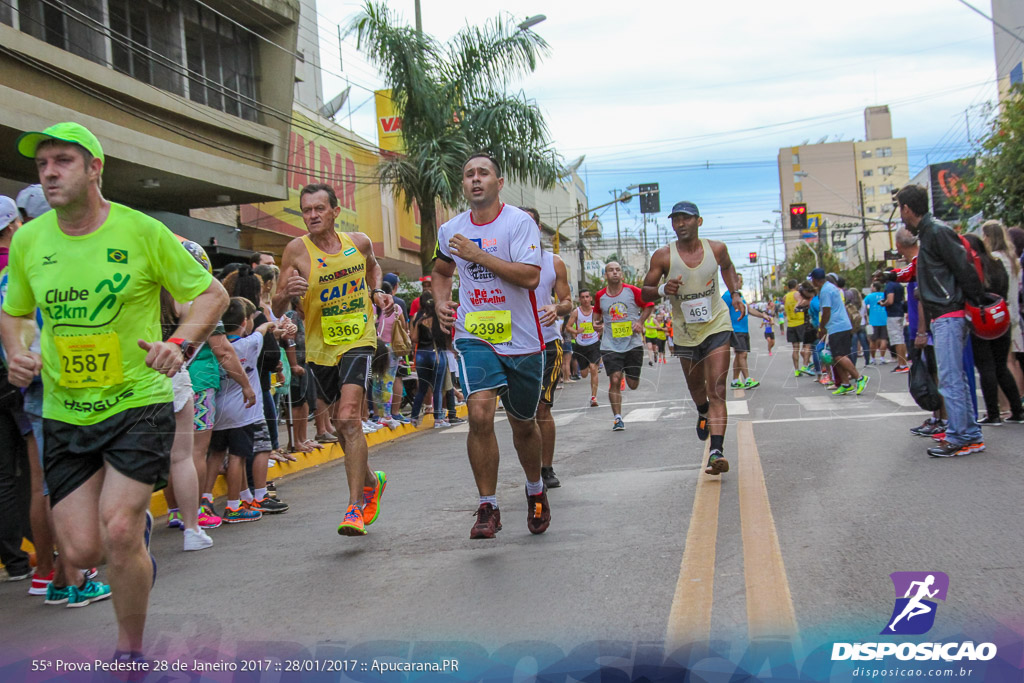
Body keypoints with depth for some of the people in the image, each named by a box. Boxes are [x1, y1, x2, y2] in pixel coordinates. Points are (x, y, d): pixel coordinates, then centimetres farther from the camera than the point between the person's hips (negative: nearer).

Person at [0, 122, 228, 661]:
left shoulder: (141, 231, -8)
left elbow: (212, 294, 0)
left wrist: (180, 345, -17)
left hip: (138, 404, -4)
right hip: (64, 414, 4)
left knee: (117, 534, -15)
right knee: (80, 550, 0)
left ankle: (130, 652, 10)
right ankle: (139, 526, 37)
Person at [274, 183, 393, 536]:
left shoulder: (359, 242, -2)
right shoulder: (297, 250, -8)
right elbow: (277, 310, -8)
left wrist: (377, 292, 5)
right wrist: (287, 292, -29)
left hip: (359, 340, -2)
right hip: (320, 347, 2)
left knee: (349, 418, -19)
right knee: (341, 424, 15)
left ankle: (355, 508, -18)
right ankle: (370, 481, 40)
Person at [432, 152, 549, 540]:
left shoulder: (519, 222, -8)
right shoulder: (451, 230, 6)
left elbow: (530, 276, -20)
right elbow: (441, 271, 26)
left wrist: (478, 255, -21)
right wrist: (442, 304, 7)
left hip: (521, 339, -2)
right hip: (474, 336, 2)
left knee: (523, 424, 12)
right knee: (480, 413, -19)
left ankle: (536, 491, 40)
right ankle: (487, 508, -7)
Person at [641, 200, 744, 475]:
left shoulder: (716, 249, -4)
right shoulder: (663, 256, -10)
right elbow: (645, 292, -4)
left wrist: (735, 293, 4)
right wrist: (663, 289, -25)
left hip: (716, 326, -1)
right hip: (685, 331, 1)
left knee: (717, 390, -15)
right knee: (695, 385, 20)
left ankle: (716, 452, -24)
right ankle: (703, 413, 56)